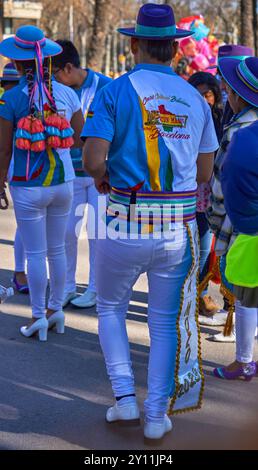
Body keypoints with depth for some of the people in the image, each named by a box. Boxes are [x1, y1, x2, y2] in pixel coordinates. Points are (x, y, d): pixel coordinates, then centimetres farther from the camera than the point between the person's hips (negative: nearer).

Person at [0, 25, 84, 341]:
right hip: (62, 182, 4)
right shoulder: (67, 94, -1)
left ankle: (38, 316, 11)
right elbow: (81, 138, 8)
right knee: (57, 249, 15)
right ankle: (56, 309, 25)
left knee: (35, 253, 5)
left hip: (27, 185, -4)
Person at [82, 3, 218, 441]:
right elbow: (205, 172, 11)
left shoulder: (115, 92, -6)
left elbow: (93, 160, -17)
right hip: (179, 228, 3)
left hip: (127, 226, -2)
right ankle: (157, 413, 18)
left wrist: (102, 178, 5)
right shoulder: (195, 99, 6)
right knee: (165, 321, 14)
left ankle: (124, 396, 14)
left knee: (110, 307, 21)